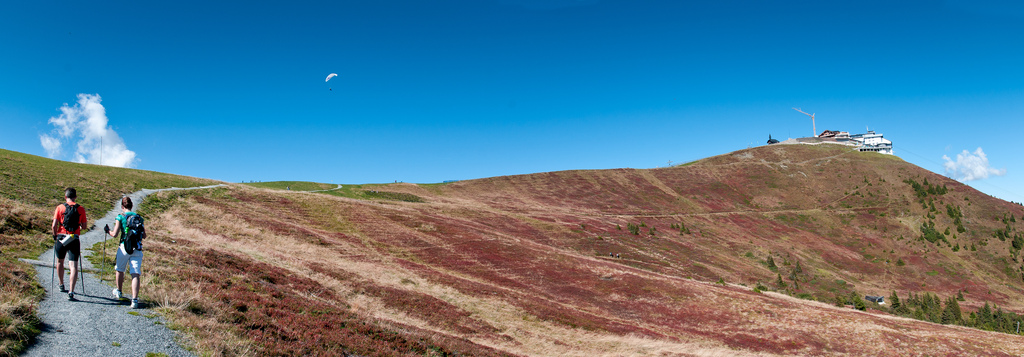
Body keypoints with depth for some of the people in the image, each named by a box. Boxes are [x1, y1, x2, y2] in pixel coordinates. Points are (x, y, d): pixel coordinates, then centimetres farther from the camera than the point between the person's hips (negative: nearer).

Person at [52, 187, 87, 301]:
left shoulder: (60, 208, -2)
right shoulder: (81, 209, 1)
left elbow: (54, 225, -6)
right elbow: (84, 226, 5)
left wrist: (55, 236, 10)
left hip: (61, 237, 1)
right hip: (74, 240, -1)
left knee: (60, 262, 24)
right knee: (74, 266, -4)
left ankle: (61, 286, 41)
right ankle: (71, 292, -15)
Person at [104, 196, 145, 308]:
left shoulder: (120, 217, -1)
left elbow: (114, 234, -6)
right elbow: (144, 236, 12)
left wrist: (108, 230, 15)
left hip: (124, 246, -2)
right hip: (137, 248, 2)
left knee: (119, 269, 24)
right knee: (135, 274, -4)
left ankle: (119, 292, 43)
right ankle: (135, 299, -16)